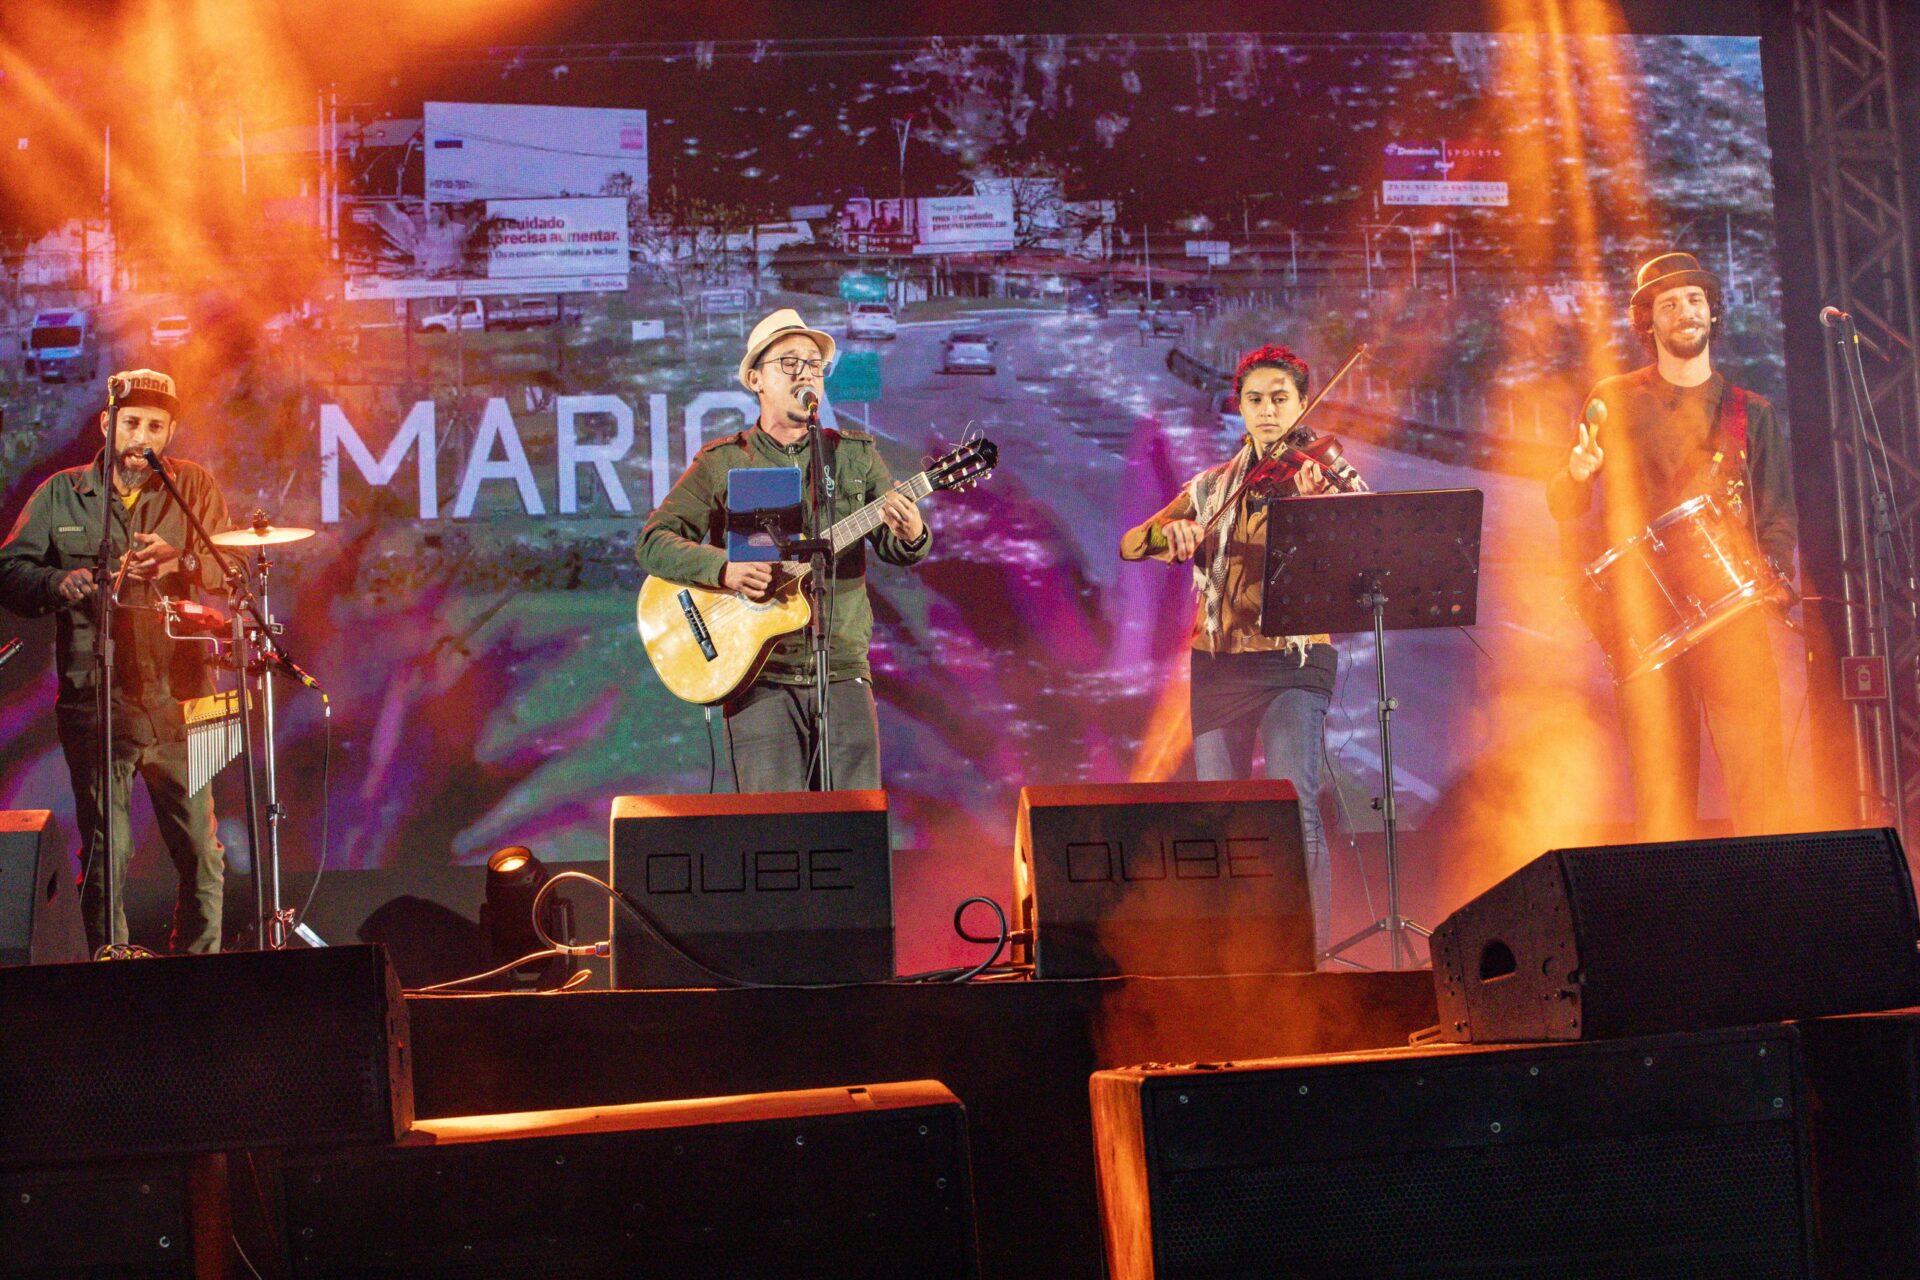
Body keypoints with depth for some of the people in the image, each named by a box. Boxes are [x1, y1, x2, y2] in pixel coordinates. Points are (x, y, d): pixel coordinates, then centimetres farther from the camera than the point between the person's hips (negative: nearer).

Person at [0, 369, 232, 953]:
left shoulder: (195, 487, 11)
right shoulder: (60, 494, 11)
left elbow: (231, 570, 1)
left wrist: (182, 561, -21)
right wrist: (57, 583, -14)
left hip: (179, 700, 1)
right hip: (94, 701, 0)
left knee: (201, 849, 1)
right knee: (105, 850, -2)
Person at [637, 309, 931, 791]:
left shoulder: (857, 455, 11)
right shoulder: (722, 462, 5)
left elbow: (894, 549, 7)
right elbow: (653, 541, -1)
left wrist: (910, 537, -18)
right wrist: (723, 569, -18)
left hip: (843, 673, 2)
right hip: (759, 677, -2)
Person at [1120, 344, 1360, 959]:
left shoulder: (1327, 479, 2)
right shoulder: (1213, 487, 13)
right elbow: (1130, 545, 6)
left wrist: (1309, 503, -33)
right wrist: (1169, 530, -16)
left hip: (1294, 660, -4)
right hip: (1220, 663, 4)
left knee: (1295, 807, -18)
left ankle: (1309, 955, -14)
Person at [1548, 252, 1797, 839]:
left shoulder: (1751, 414, 16)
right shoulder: (1615, 402, 13)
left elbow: (1780, 520, 15)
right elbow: (1564, 507, 12)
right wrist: (1576, 475, -11)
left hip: (1731, 615, 1)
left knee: (1758, 778, -11)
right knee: (1661, 785, -6)